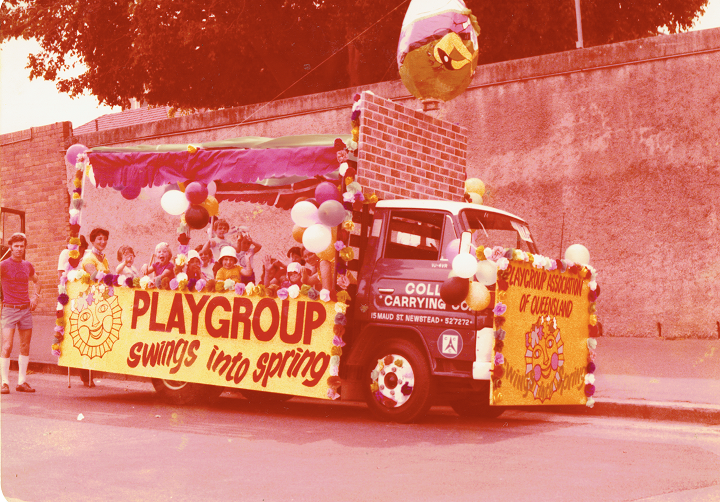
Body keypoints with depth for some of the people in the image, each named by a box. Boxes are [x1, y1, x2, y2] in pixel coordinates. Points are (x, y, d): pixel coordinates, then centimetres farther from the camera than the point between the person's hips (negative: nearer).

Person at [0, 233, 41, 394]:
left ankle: (22, 382, 13)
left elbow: (36, 280, 29)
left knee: (25, 347, 7)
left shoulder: (28, 266, 11)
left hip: (26, 309, 5)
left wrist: (36, 296, 15)